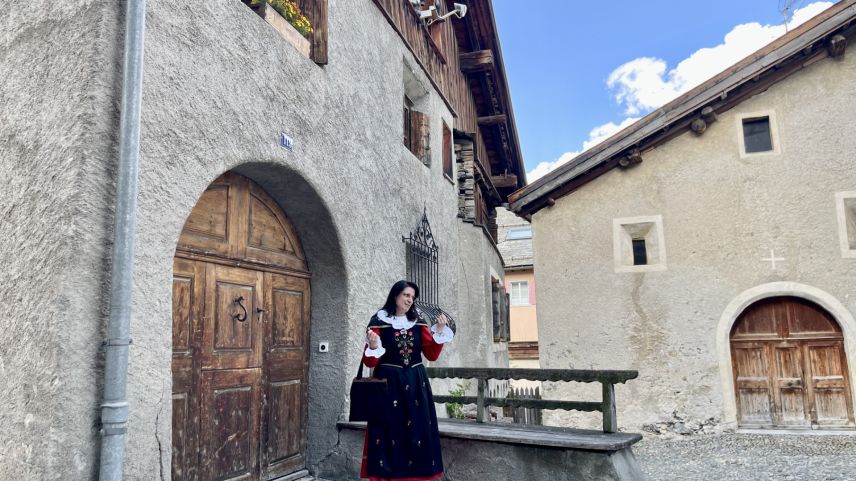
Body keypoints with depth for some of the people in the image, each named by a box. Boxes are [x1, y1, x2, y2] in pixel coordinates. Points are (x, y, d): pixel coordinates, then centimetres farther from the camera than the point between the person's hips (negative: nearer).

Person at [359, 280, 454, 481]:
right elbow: (370, 362, -5)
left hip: (415, 383, 4)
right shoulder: (379, 322, -4)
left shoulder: (419, 322, 7)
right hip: (388, 383, -3)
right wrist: (373, 346, -26)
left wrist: (440, 331, -7)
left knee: (417, 430, 5)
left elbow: (432, 355, 4)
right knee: (390, 430, -3)